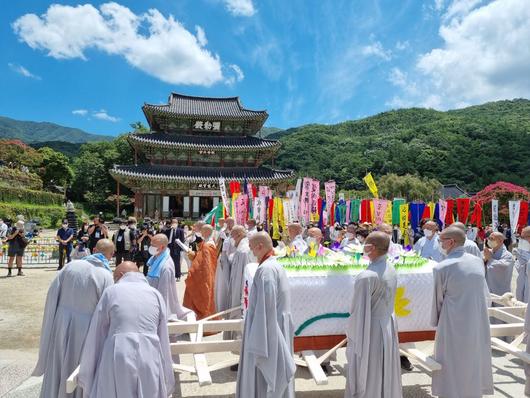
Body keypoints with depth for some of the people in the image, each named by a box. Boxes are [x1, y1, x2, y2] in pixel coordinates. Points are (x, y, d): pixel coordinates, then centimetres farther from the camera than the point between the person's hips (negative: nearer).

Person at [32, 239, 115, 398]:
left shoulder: (72, 265, -4)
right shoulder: (106, 276, -17)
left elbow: (52, 295, 1)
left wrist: (50, 325, 13)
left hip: (60, 325, 4)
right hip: (84, 331, -4)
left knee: (57, 371, 23)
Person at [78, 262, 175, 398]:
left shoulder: (111, 291, 3)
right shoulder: (156, 294, 9)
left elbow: (96, 336, 5)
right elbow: (164, 340, 9)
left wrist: (86, 375, 16)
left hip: (118, 361, -2)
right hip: (150, 362, 2)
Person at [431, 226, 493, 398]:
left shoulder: (442, 268, -18)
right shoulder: (478, 261, -2)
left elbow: (438, 299, -8)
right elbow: (485, 294, 7)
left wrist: (435, 322, 8)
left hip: (453, 324, -5)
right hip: (479, 322, 5)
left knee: (453, 366, 10)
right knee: (474, 362, 21)